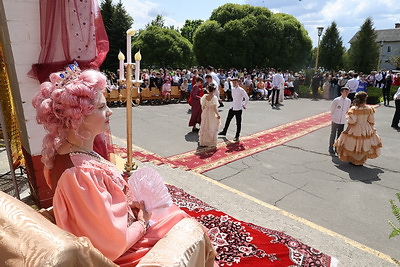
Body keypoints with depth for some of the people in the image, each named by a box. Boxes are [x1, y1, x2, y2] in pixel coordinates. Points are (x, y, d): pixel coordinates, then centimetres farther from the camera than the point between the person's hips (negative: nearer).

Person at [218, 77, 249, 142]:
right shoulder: (232, 89, 7)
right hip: (232, 107, 7)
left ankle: (237, 136, 13)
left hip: (238, 109, -7)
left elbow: (247, 98, -12)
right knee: (228, 120, 17)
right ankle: (224, 131, 34)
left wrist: (244, 105, -7)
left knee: (238, 123, 3)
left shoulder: (241, 90, -14)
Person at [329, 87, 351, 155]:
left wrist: (343, 116, 12)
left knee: (340, 135, 13)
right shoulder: (336, 100, -14)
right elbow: (332, 109, -2)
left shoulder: (348, 101, -2)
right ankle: (331, 149, 15)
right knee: (333, 135, 4)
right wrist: (333, 116, 6)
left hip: (342, 121, 4)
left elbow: (347, 110, 14)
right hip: (335, 121, -4)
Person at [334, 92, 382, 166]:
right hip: (366, 130, 3)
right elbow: (371, 121, -1)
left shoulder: (354, 109, -18)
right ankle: (361, 161, 28)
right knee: (364, 145, 18)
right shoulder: (369, 109, -9)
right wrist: (372, 129, 15)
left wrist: (347, 130, -7)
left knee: (353, 145, 12)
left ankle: (354, 161, 23)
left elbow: (351, 122, -17)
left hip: (355, 129, -3)